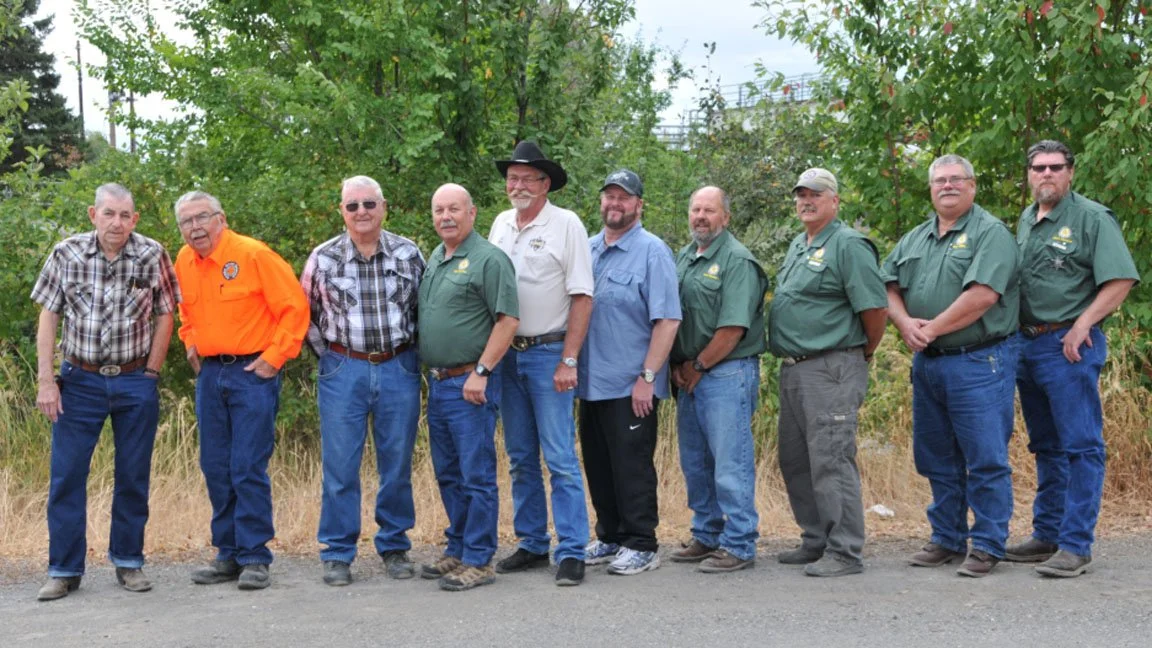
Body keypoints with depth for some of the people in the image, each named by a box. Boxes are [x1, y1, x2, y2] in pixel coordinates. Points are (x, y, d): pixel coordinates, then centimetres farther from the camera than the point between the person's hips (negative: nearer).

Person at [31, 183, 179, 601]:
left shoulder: (152, 256, -5)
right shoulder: (67, 253, -4)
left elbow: (164, 316, 3)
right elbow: (48, 317, 1)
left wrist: (151, 374, -2)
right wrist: (45, 381, -4)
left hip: (135, 382, 0)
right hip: (80, 380, 0)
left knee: (133, 476, 6)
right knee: (66, 475, -1)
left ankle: (128, 561, 20)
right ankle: (64, 569, 9)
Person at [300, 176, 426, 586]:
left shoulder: (409, 254, 2)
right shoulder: (323, 258, 0)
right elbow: (307, 314, 8)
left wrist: (410, 355, 6)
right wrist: (330, 357, 6)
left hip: (399, 369, 1)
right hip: (342, 371, -1)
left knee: (398, 464, 7)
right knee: (340, 467, 1)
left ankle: (395, 548, 20)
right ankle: (337, 555, 10)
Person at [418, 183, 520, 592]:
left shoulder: (489, 259, -11)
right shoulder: (434, 259, 15)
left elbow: (508, 319, -15)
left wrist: (481, 372, -18)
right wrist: (428, 372, 16)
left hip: (469, 384, -9)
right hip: (437, 383, 9)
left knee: (476, 476, -4)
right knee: (448, 475, 15)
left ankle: (478, 561, 2)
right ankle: (457, 550, 26)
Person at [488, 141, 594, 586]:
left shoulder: (565, 225, -6)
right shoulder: (500, 225, 11)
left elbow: (581, 297, -9)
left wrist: (568, 361, -15)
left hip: (548, 353, -6)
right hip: (506, 353, 6)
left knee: (560, 458, -8)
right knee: (520, 458, 11)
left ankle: (572, 551, -5)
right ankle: (532, 544, 20)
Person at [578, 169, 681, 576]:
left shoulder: (652, 252, -7)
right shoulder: (586, 250, 12)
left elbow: (667, 320, -13)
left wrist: (647, 377, -18)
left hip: (631, 387, -6)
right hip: (592, 382, 6)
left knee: (632, 467, -2)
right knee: (598, 466, 12)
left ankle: (641, 546, 7)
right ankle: (610, 538, 24)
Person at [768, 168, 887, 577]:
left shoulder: (849, 245, -10)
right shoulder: (797, 246, 19)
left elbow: (874, 306, -14)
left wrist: (867, 351, -1)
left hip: (830, 370, -10)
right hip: (792, 370, 10)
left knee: (831, 461, -9)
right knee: (795, 462, 14)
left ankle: (845, 552, -5)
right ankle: (815, 542, 24)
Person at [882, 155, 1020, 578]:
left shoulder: (990, 233, -7)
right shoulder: (913, 239, 15)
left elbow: (982, 294, -19)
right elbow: (889, 288, 11)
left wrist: (932, 329, -14)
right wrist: (905, 323, -10)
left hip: (978, 363, -7)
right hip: (927, 364, 7)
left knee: (986, 460, -3)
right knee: (936, 460, 13)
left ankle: (987, 545, 4)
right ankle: (947, 539, 24)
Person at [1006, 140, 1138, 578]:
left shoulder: (1092, 218, -7)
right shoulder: (1025, 222, 15)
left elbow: (1121, 280, -14)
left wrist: (1082, 325, -18)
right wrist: (1017, 336, 10)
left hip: (1069, 346, -8)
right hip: (1028, 344, 8)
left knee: (1080, 446, -6)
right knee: (1046, 447, 15)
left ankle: (1075, 545, -5)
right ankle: (1046, 535, 23)